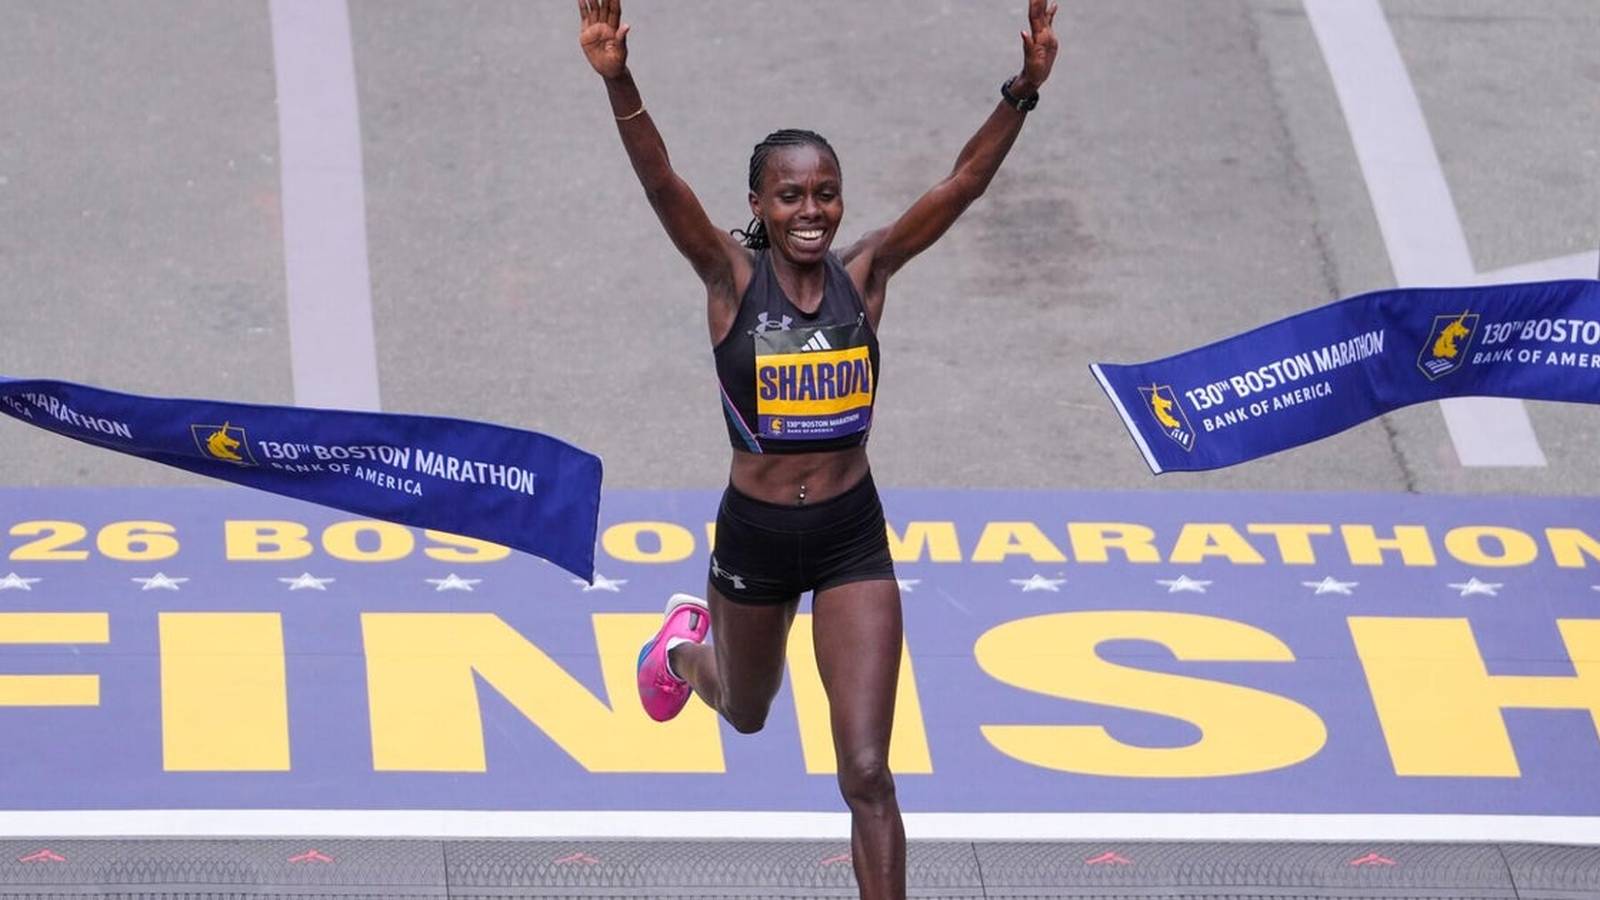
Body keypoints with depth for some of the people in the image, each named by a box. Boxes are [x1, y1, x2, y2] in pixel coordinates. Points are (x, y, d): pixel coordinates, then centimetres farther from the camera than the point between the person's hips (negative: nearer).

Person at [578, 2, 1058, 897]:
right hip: (755, 532, 0)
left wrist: (1024, 91, -30)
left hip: (853, 536, 0)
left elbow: (964, 183, -16)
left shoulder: (866, 272, -7)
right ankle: (687, 644, 63)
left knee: (868, 771, -5)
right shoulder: (731, 275, -12)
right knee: (747, 713, 29)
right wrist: (618, 82, -43)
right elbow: (661, 183, -27)